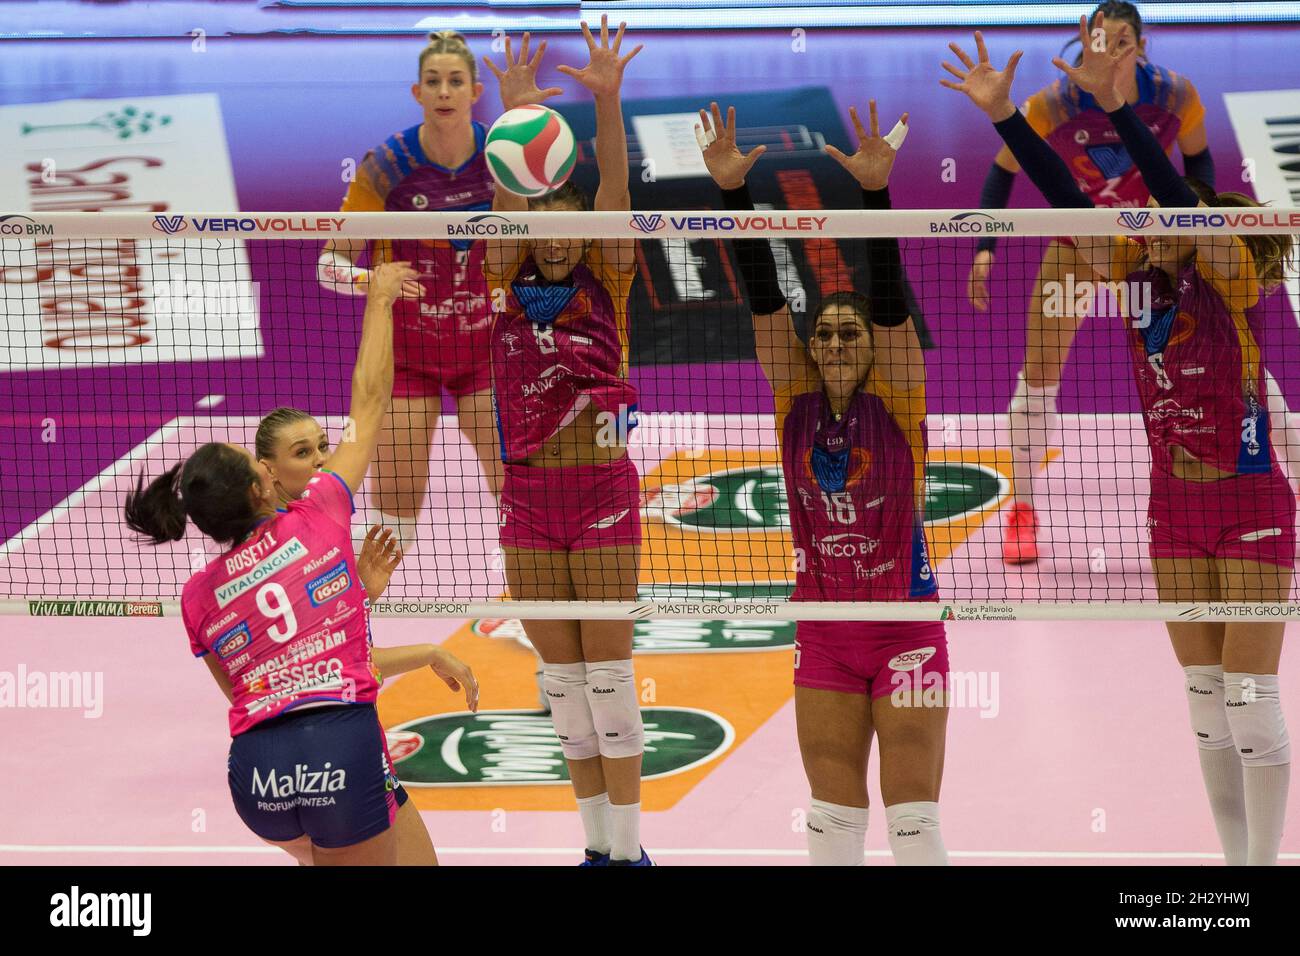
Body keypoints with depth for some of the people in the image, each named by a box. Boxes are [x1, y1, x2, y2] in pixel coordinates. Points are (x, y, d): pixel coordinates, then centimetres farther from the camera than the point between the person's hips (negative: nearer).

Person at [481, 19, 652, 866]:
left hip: (602, 489, -3)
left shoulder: (607, 280, -1)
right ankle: (598, 843, 17)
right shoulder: (513, 282, 4)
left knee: (609, 674, -2)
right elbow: (508, 199, -11)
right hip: (530, 496, 3)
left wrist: (608, 99, -30)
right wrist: (514, 113, -28)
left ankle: (630, 845, 4)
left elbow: (615, 191, -15)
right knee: (562, 677, 8)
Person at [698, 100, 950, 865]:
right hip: (824, 635, 4)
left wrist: (876, 190, -34)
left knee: (913, 817, -2)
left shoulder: (899, 400, -8)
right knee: (834, 817, 10)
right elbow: (763, 294, -8)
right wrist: (733, 188, -17)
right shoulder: (796, 400, 1)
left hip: (905, 631, -4)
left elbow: (890, 294, -21)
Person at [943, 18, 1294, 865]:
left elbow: (1185, 202, -29)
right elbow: (1066, 198, -5)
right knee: (1205, 701, 9)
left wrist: (1117, 107, -39)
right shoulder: (1140, 279, 2)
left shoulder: (1232, 278, -13)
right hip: (1176, 507, 6)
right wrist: (1005, 115, -15)